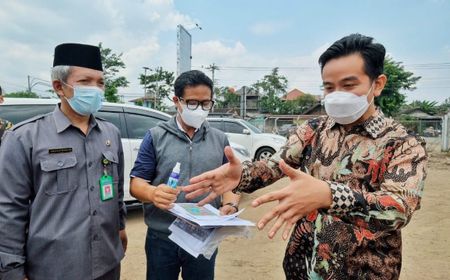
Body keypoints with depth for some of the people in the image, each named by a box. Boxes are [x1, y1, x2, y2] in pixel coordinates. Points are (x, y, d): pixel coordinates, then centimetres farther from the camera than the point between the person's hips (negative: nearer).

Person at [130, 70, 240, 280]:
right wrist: (152, 193, -27)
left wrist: (231, 205, -13)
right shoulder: (156, 136, -3)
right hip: (161, 238, -1)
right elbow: (136, 183, -5)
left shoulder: (220, 140, 4)